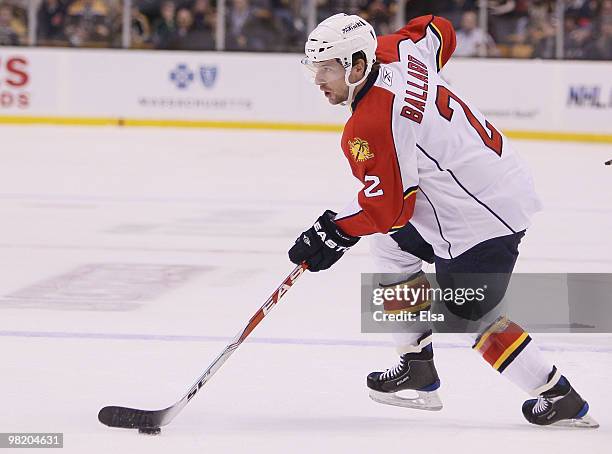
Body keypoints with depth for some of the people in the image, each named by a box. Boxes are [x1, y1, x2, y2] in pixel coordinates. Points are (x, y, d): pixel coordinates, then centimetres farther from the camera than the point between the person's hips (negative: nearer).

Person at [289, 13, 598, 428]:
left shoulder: (370, 127, -24)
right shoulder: (395, 52, 0)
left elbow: (387, 207, -20)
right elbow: (438, 32, 22)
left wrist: (333, 233, -7)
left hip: (481, 218, -11)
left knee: (470, 316, 3)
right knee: (392, 246, 22)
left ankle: (560, 398, 8)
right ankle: (417, 368, 24)